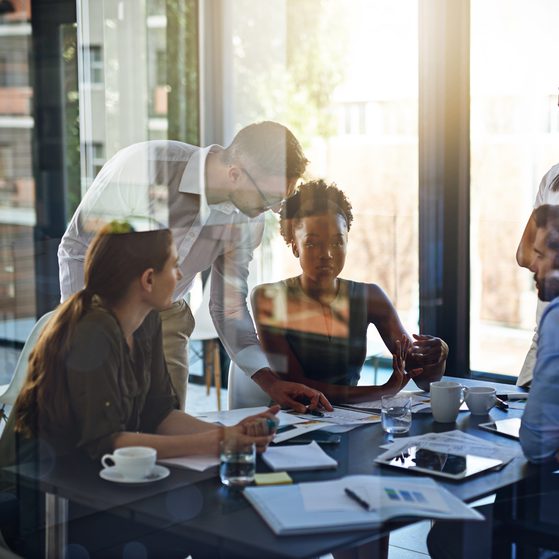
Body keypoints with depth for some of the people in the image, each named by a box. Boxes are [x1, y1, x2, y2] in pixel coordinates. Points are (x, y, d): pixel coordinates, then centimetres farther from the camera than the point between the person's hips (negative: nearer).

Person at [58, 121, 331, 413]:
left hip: (166, 318, 4)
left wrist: (270, 382, -11)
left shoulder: (248, 219, -10)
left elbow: (229, 307, -1)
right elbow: (76, 247, -18)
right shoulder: (142, 166, -27)